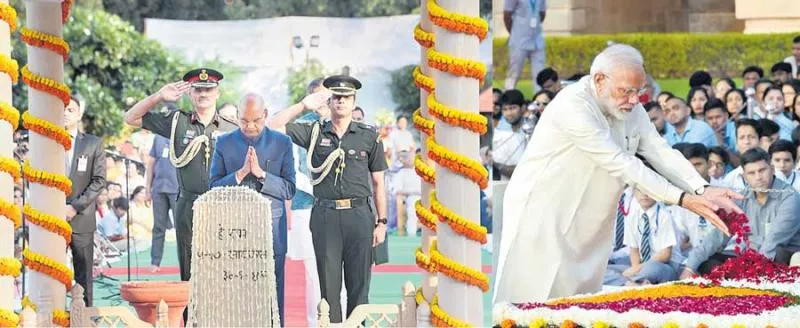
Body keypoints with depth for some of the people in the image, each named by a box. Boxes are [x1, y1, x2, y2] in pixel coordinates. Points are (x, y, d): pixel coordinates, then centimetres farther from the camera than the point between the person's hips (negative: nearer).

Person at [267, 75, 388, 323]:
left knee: (359, 287, 2)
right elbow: (272, 126, 2)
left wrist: (381, 222, 4)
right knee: (328, 286, 2)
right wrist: (304, 105, -1)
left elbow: (378, 183, 9)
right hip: (325, 216, 0)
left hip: (359, 214, 0)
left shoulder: (369, 136, 7)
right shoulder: (315, 132, 8)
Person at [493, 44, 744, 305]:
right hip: (541, 215, -8)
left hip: (587, 230, 8)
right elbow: (620, 164, -26)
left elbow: (661, 153, -2)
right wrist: (682, 199, -27)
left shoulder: (630, 108, 4)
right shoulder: (573, 105, -23)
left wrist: (703, 190, -20)